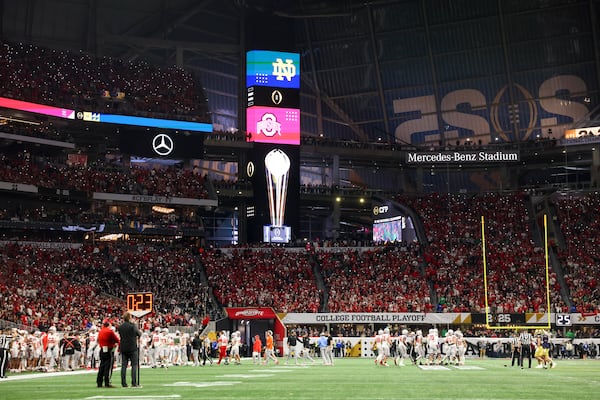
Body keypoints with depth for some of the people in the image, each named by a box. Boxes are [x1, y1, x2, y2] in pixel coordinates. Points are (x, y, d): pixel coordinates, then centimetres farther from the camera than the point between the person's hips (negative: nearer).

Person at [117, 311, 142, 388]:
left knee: (123, 366, 6)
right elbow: (139, 334, -2)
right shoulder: (133, 325, -11)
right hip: (133, 348, -4)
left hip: (123, 348, 4)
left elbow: (120, 335, 12)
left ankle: (123, 383, 4)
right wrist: (140, 332, 21)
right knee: (134, 365, 0)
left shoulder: (120, 327, 3)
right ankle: (134, 383, -5)